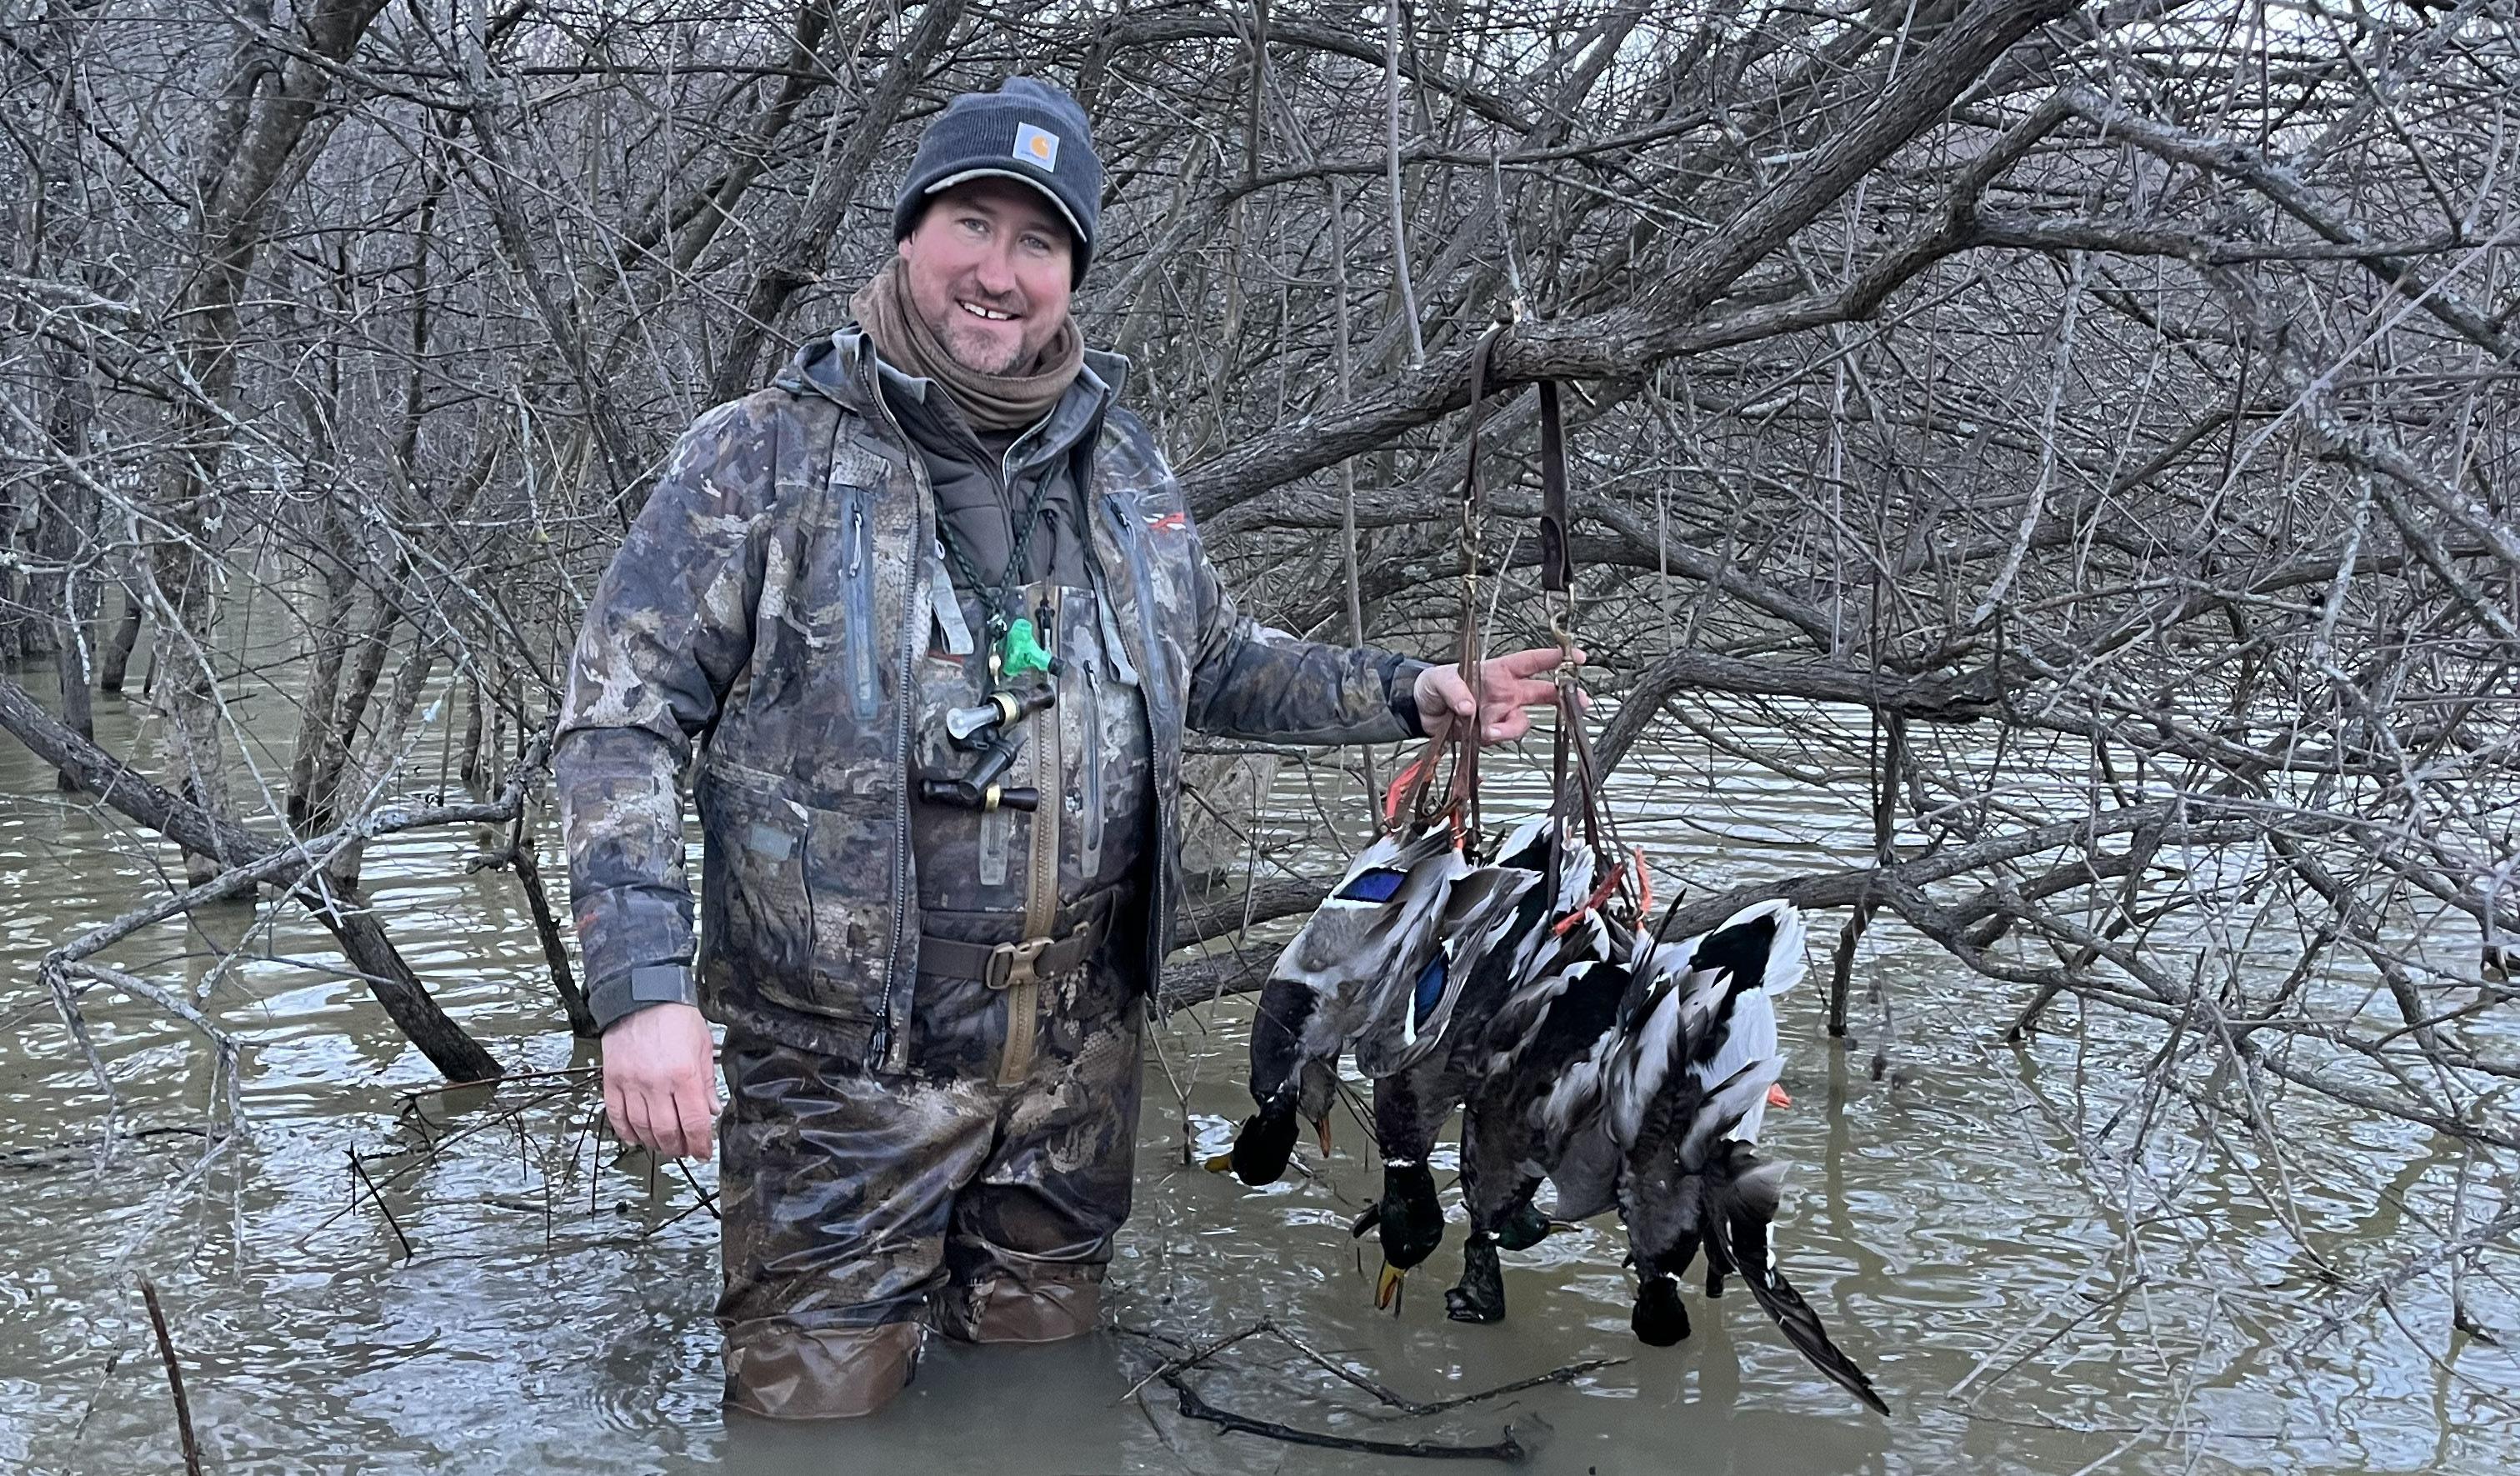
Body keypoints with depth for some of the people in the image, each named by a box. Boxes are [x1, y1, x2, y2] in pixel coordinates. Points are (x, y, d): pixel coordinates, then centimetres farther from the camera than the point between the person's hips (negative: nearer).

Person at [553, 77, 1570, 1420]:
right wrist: (644, 989, -23)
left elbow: (1220, 664, 23)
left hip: (1075, 1055, 5)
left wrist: (1410, 695, 9)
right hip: (848, 1055, -4)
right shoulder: (763, 459, -8)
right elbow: (619, 721, -11)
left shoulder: (1123, 475, 8)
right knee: (817, 1406, 3)